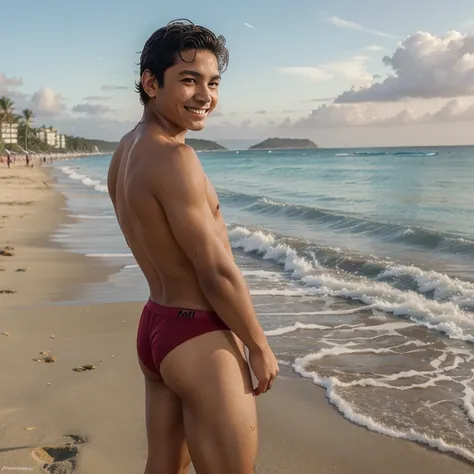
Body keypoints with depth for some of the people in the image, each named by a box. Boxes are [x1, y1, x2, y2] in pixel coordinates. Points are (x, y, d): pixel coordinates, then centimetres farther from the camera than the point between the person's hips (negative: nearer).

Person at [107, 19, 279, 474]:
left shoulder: (125, 151, 7)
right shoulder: (173, 157, -22)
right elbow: (218, 272, -21)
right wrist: (261, 347, -9)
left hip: (155, 327, 9)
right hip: (200, 339, -9)